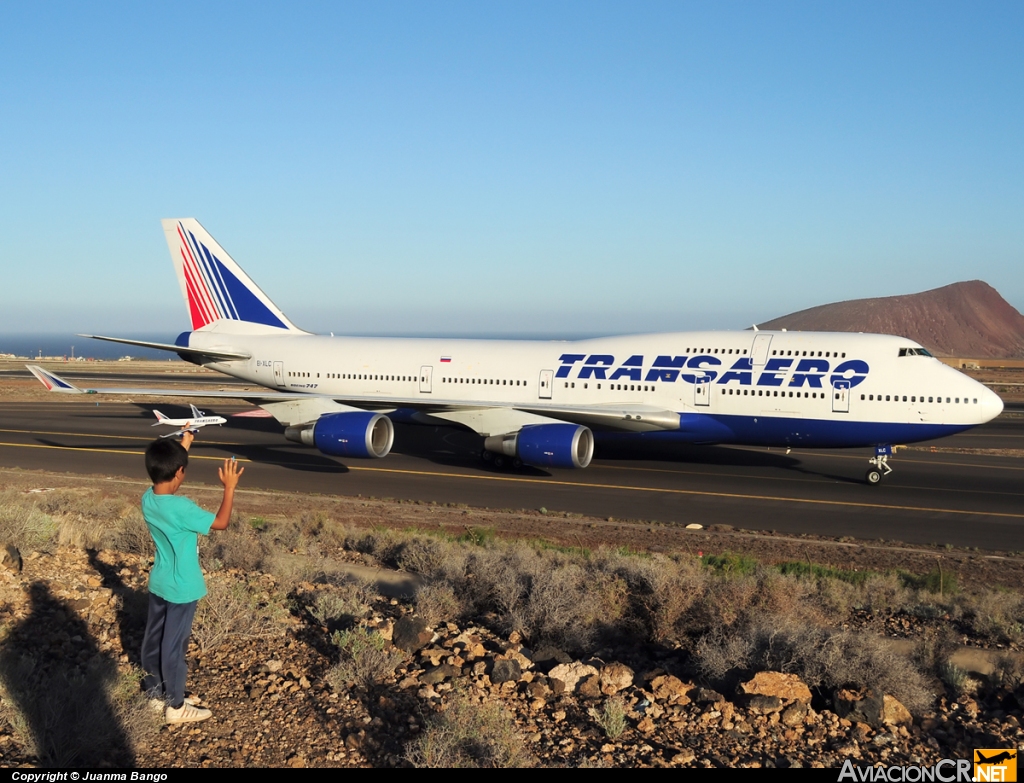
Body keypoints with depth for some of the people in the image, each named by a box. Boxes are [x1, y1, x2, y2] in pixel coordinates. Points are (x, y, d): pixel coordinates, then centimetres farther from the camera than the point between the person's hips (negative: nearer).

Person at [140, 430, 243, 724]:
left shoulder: (148, 499, -6)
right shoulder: (180, 508, -29)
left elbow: (166, 472, 17)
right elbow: (220, 522, -18)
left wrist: (183, 444, 19)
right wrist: (230, 487, -14)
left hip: (158, 584, 8)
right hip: (181, 589, -8)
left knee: (154, 638, 19)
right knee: (174, 646, 3)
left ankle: (156, 692, 35)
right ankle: (176, 706, 17)